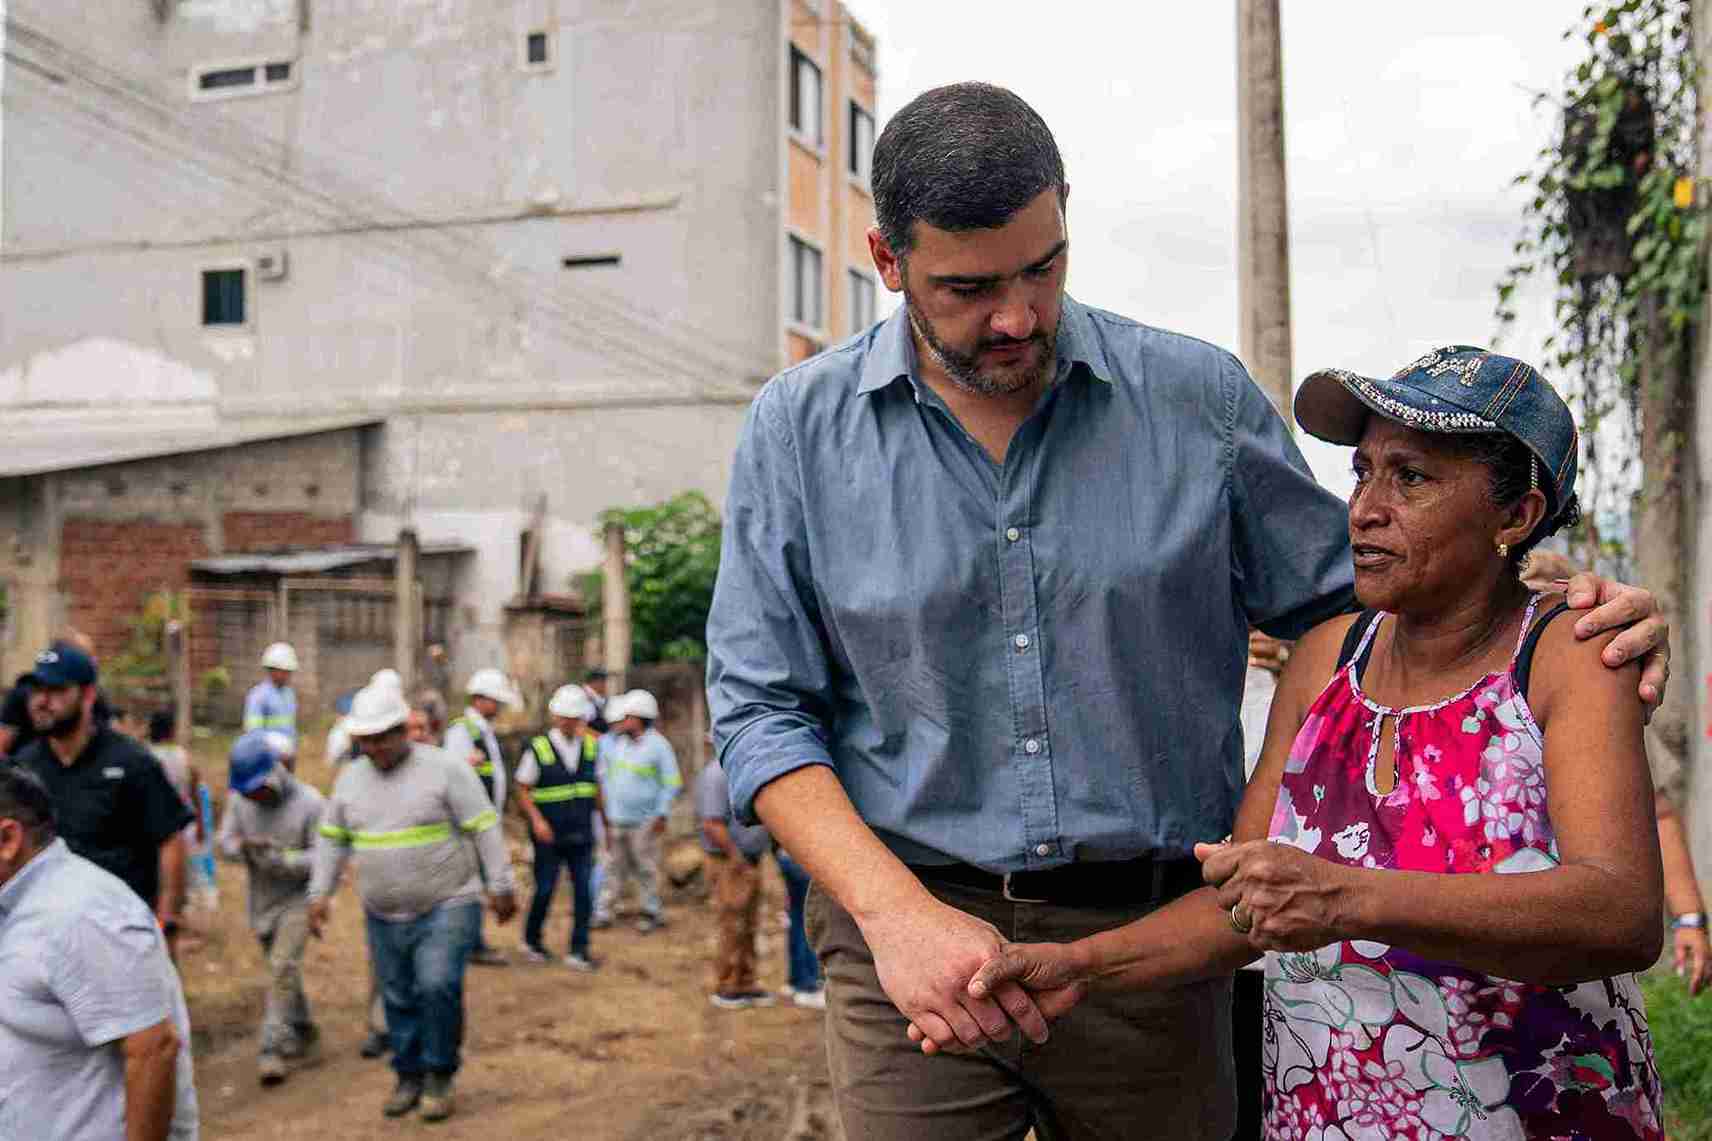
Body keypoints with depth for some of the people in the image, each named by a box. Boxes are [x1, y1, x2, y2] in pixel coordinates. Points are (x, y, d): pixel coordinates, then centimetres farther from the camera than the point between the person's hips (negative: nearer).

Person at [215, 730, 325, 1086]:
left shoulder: (309, 803, -19)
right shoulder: (239, 800, -4)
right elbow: (224, 841, -1)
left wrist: (281, 858, -30)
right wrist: (242, 847, -23)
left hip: (298, 899, -6)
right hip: (261, 900, 6)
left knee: (283, 967, -15)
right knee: (282, 970, 18)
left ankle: (272, 1049, -13)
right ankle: (302, 1030, 36)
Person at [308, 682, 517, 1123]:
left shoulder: (445, 768, -10)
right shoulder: (350, 778, 6)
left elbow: (485, 829, -9)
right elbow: (332, 839, 15)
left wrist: (499, 886, -10)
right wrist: (319, 894, 9)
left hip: (447, 907, -5)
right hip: (384, 917, 5)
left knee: (437, 987, -17)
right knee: (399, 1000, 9)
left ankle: (439, 1077, 0)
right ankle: (409, 1077, 26)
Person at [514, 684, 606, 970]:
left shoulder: (591, 746, 5)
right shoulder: (538, 748, -7)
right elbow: (523, 790, -4)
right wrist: (537, 820, -16)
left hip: (582, 835, 3)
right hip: (549, 836, -3)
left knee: (584, 892, -2)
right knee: (544, 891, 5)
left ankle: (578, 951, 6)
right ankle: (531, 941, 29)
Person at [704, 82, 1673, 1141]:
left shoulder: (1199, 397, 1)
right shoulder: (798, 430, -1)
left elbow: (1341, 594, 11)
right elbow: (762, 713, -2)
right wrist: (897, 912, -15)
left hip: (1154, 930, 1)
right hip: (912, 928, -1)